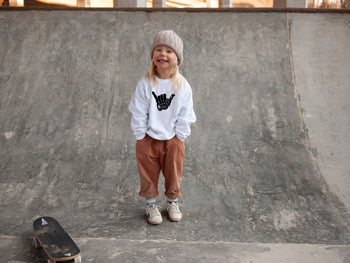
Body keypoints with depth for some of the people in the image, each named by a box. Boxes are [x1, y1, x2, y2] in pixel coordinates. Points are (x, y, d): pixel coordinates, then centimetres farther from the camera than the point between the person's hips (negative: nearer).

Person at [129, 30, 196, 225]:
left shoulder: (183, 86, -11)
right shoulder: (145, 83, -12)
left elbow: (185, 116, -6)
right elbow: (138, 112, -8)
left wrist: (178, 137, -8)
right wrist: (141, 136, -8)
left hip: (173, 139, 0)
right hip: (148, 138, 0)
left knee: (174, 172, 16)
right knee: (149, 172, 14)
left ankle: (173, 201, 40)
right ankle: (151, 204, 36)